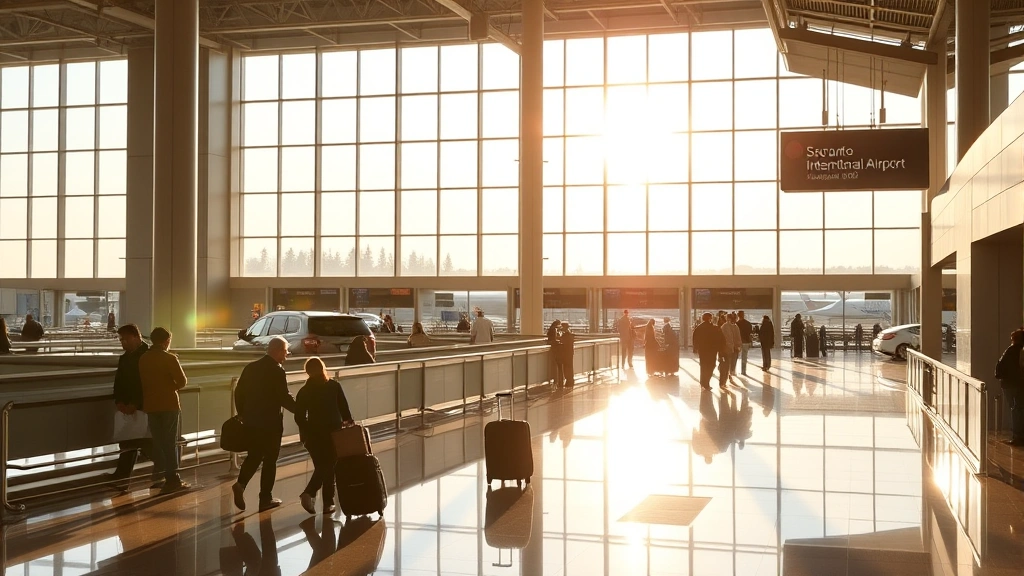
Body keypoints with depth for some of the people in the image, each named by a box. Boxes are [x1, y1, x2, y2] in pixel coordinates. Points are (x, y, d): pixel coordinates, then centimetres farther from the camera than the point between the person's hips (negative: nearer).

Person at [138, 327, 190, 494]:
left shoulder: (143, 359, 5)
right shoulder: (170, 358, -11)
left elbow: (143, 381, 8)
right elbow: (182, 381, -12)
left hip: (151, 405, 5)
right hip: (169, 404, -5)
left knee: (157, 440, 12)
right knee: (170, 442, -1)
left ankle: (159, 475, 14)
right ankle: (172, 479, -2)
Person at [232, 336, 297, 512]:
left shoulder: (250, 367, 6)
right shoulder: (277, 372, -15)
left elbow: (239, 392, 9)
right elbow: (285, 398, -17)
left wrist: (242, 414, 19)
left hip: (251, 421, 6)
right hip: (270, 423, -6)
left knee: (254, 456, 18)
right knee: (270, 460, 5)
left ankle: (240, 484, -4)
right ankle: (266, 498, 9)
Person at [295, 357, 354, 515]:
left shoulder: (304, 391, -2)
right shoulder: (334, 386, -5)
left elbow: (299, 417, -2)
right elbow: (345, 408, -5)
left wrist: (308, 431, 13)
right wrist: (349, 424, 6)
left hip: (314, 434, 1)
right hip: (334, 432, -1)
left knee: (320, 467, 15)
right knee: (330, 467, 8)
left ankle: (309, 493, -6)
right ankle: (328, 503, 6)